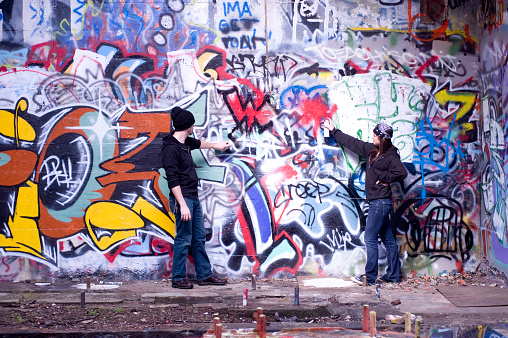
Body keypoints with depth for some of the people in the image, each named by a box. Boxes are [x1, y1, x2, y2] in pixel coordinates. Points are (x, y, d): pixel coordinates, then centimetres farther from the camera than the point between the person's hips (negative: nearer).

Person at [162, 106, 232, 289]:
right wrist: (182, 205, -23)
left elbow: (198, 143, 37)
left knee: (199, 238, 12)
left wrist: (216, 146, 53)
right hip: (182, 199, -10)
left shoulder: (185, 142, 12)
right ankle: (178, 278, 7)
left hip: (194, 198, 10)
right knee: (184, 239, -4)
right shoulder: (171, 148, -16)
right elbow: (173, 180, -20)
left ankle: (204, 275, 20)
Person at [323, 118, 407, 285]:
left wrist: (383, 179, -16)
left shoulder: (390, 156, -13)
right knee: (388, 239, 11)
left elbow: (401, 172, -28)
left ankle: (370, 277, 0)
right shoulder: (371, 150, 13)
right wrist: (333, 130, 29)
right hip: (376, 202, 9)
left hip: (380, 202, -9)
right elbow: (352, 143, 22)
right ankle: (392, 275, 17)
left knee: (370, 239, -6)